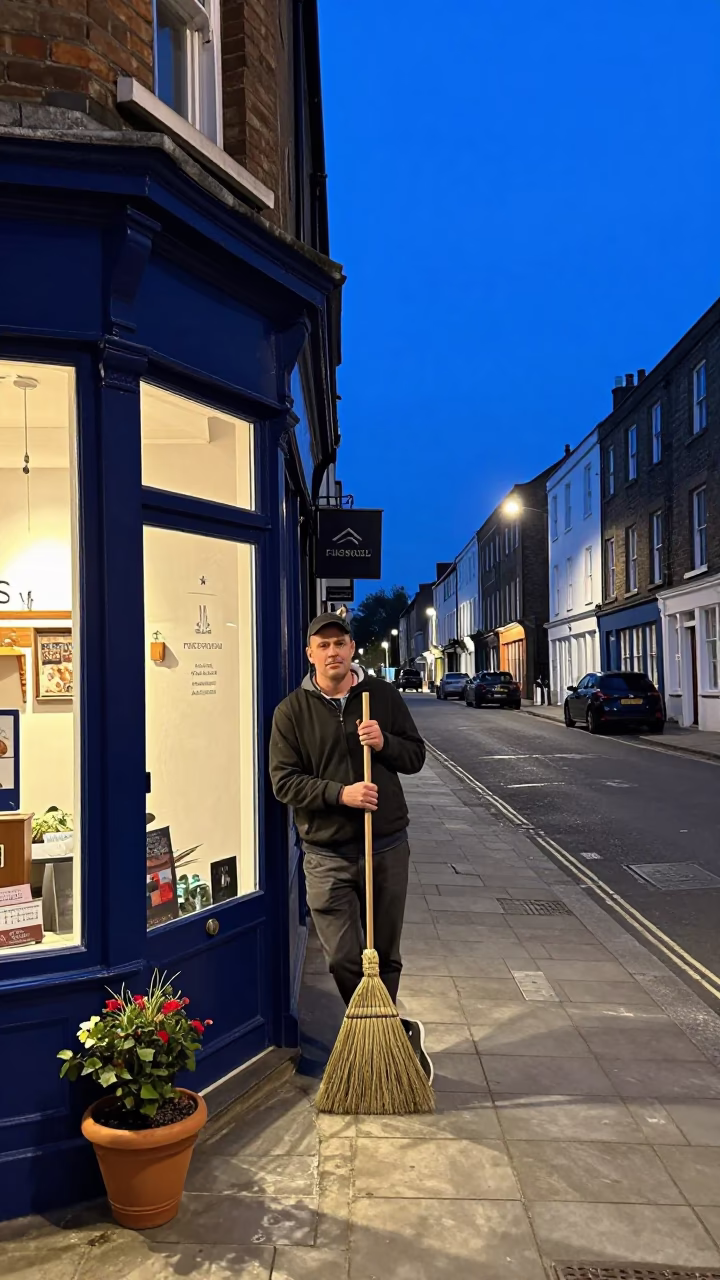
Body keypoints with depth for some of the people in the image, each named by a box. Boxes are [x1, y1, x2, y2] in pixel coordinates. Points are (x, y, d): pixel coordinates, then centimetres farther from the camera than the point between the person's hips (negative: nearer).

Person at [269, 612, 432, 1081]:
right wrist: (340, 793, -19)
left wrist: (385, 743, -13)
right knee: (344, 960, -3)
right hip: (327, 855, -1)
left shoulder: (383, 696, 5)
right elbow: (284, 780, -6)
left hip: (388, 846, 1)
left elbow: (416, 755, 8)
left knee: (385, 956, 11)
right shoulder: (292, 711, -1)